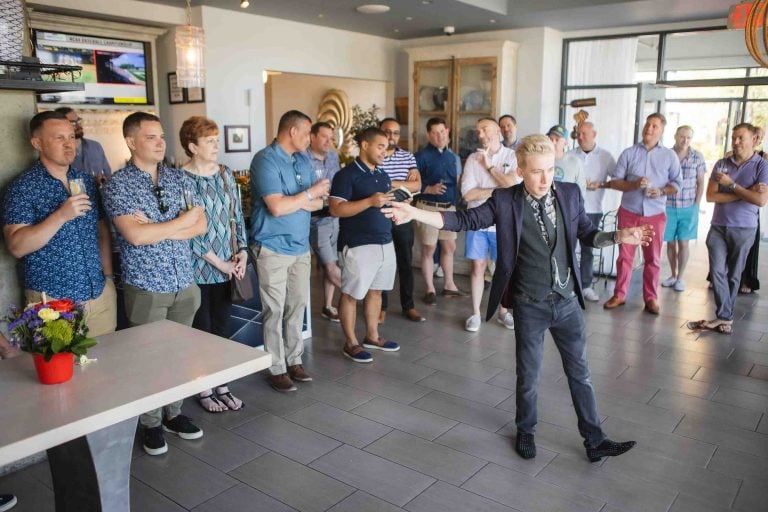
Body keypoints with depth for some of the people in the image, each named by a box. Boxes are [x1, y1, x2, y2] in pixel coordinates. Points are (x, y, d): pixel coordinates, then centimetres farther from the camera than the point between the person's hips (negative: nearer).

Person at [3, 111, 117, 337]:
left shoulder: (86, 181, 9)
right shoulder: (23, 187, -8)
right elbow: (16, 247, -16)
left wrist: (107, 275, 9)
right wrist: (61, 216, -24)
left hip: (101, 295, 5)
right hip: (52, 300, -5)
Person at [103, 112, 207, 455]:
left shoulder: (178, 178, 7)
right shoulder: (117, 185, -8)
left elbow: (201, 225, 1)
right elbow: (135, 236, -20)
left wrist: (156, 229, -13)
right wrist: (181, 221, -10)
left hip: (184, 282, 4)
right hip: (146, 286, -4)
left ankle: (173, 413, 31)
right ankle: (151, 423, 24)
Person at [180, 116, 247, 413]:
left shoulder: (225, 174, 6)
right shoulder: (182, 179, -12)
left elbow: (237, 215, 10)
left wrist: (242, 250, -2)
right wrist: (218, 262, -14)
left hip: (227, 267, 5)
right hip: (197, 269, -5)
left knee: (221, 328, 13)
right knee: (201, 330, 7)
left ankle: (222, 385, 26)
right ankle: (203, 390, 23)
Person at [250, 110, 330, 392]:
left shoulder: (303, 160, 10)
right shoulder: (265, 160, -14)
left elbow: (318, 202, 9)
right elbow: (276, 207, -23)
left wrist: (294, 201, -11)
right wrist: (308, 194, -10)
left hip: (301, 247, 7)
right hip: (273, 249, -7)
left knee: (297, 306, 13)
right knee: (275, 311, 2)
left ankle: (294, 360, 26)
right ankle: (277, 369, 13)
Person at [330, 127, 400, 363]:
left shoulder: (383, 175, 14)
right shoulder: (347, 175, -10)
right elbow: (336, 209, -19)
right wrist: (370, 202, -24)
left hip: (385, 243, 8)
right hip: (358, 245, -8)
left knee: (375, 291, 16)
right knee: (351, 293, 2)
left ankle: (372, 336, 29)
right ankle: (350, 343, 12)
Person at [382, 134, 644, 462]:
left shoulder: (570, 194, -2)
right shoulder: (505, 201, -10)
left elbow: (587, 234, 9)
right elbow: (465, 220, -10)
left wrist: (619, 237, -9)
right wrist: (414, 213, -18)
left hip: (567, 302, 2)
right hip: (530, 306, -2)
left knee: (580, 373, 13)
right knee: (528, 376, 13)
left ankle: (594, 440, 29)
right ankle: (525, 432, 37)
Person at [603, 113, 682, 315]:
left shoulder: (670, 156, 3)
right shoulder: (628, 153, 2)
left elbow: (677, 184, 5)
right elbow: (614, 181, -1)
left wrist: (661, 191, -15)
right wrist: (634, 184, -18)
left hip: (655, 215, 0)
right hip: (628, 213, 0)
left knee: (653, 258, 6)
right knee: (625, 256, 6)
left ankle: (650, 298, 16)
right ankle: (619, 295, 16)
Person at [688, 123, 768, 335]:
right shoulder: (722, 164, 3)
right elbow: (711, 196, -4)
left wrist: (732, 185, -13)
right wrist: (744, 194, -12)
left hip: (743, 229, -2)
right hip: (718, 226, 2)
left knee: (733, 274, 7)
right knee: (717, 271, -7)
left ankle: (723, 316, 17)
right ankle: (725, 317, -3)